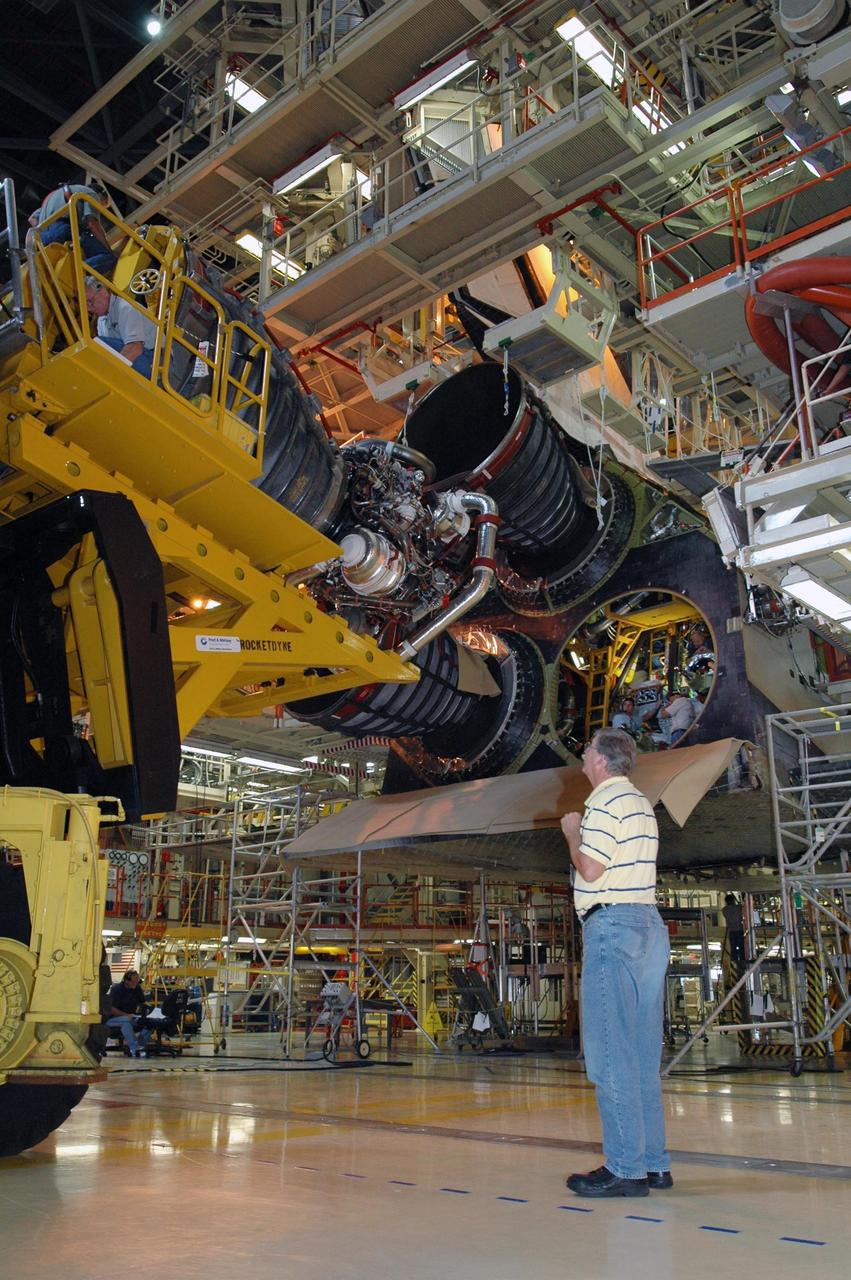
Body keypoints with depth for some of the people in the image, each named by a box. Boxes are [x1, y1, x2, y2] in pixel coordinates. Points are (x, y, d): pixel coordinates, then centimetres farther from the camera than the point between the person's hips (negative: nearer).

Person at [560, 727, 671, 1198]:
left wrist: (571, 832, -2)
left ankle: (625, 1169, -4)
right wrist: (582, 832, 21)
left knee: (610, 1053, -6)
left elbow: (591, 870, -17)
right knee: (643, 1054, 11)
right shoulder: (642, 804, 19)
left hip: (612, 925, -10)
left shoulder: (606, 802, -10)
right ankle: (653, 1163, 15)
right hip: (649, 924, 10)